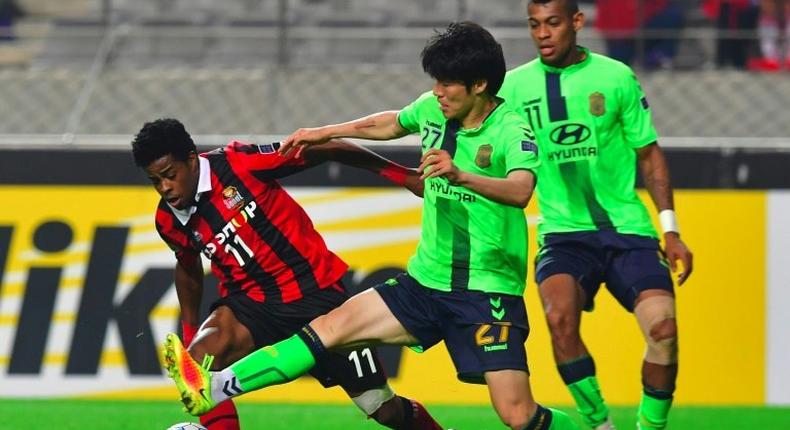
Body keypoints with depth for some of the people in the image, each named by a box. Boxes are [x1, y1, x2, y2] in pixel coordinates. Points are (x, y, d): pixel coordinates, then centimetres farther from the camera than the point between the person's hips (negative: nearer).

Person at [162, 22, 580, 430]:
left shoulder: (511, 131, -17)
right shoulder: (431, 109, 4)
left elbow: (520, 191, -37)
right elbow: (390, 123, 28)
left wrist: (461, 176, -53)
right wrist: (326, 133, 34)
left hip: (489, 291, -6)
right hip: (427, 281, 6)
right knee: (332, 327, -5)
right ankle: (213, 389, -7)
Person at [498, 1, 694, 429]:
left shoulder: (617, 77, 1)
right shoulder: (515, 85, 2)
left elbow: (649, 154, 9)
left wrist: (670, 229, 6)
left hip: (626, 228, 0)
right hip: (563, 231, 0)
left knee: (662, 326, -19)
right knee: (560, 318, -28)